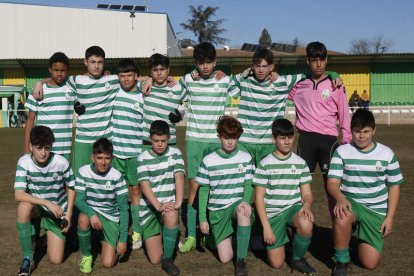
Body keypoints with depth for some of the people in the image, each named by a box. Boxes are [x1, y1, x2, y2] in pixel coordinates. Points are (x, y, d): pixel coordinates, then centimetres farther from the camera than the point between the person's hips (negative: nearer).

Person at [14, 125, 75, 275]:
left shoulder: (61, 162, -19)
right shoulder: (24, 162, -19)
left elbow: (71, 187, -3)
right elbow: (18, 195, -27)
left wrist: (68, 214, -9)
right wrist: (47, 203, -36)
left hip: (57, 212, 0)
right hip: (36, 207, 0)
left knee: (56, 260, -8)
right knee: (24, 206, -38)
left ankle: (53, 237, 29)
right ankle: (28, 258, -21)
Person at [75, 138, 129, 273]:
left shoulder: (116, 176, -16)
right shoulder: (84, 172, -13)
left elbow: (123, 208, -13)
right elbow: (79, 200, -15)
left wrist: (123, 238, -18)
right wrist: (91, 213, -37)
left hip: (111, 217, -1)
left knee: (108, 263, -12)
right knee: (83, 219, -37)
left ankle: (105, 239, 22)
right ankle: (86, 255, -9)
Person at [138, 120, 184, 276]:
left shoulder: (175, 154, 0)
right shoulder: (143, 158, -2)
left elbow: (179, 178, -12)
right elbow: (144, 185, -13)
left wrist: (178, 202, -27)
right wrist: (158, 206, -28)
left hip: (169, 204, 0)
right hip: (149, 208, 0)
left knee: (171, 217, -39)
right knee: (154, 260, -4)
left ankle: (168, 259, -17)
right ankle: (157, 237, 32)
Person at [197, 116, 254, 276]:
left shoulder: (246, 158, -1)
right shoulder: (208, 161, -4)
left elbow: (248, 185, -2)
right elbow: (203, 190, 0)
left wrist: (245, 201, -24)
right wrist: (202, 219, -4)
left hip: (237, 205, 0)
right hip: (217, 211, 0)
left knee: (244, 212, -39)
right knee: (225, 258, -9)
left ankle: (241, 259, -22)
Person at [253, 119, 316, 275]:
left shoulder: (300, 163, 4)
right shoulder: (265, 164, -4)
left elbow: (307, 194, 5)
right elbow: (259, 198, -4)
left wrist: (306, 205, -20)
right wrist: (266, 226, -11)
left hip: (294, 208, 1)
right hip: (273, 213, -1)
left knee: (306, 225, -36)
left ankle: (298, 259, -5)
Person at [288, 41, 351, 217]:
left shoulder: (335, 85, 4)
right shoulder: (299, 84, 8)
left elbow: (344, 115, 6)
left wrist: (346, 140, 3)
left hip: (328, 139, -1)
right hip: (305, 138, 1)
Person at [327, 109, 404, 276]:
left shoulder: (387, 154, 0)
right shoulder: (342, 152, -4)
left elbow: (394, 186, 6)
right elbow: (332, 183, -9)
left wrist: (390, 217, -2)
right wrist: (340, 198, -32)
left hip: (376, 210, 1)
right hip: (350, 203, -1)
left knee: (370, 263, -8)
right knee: (341, 218, -40)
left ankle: (364, 239, 29)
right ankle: (341, 262, -14)